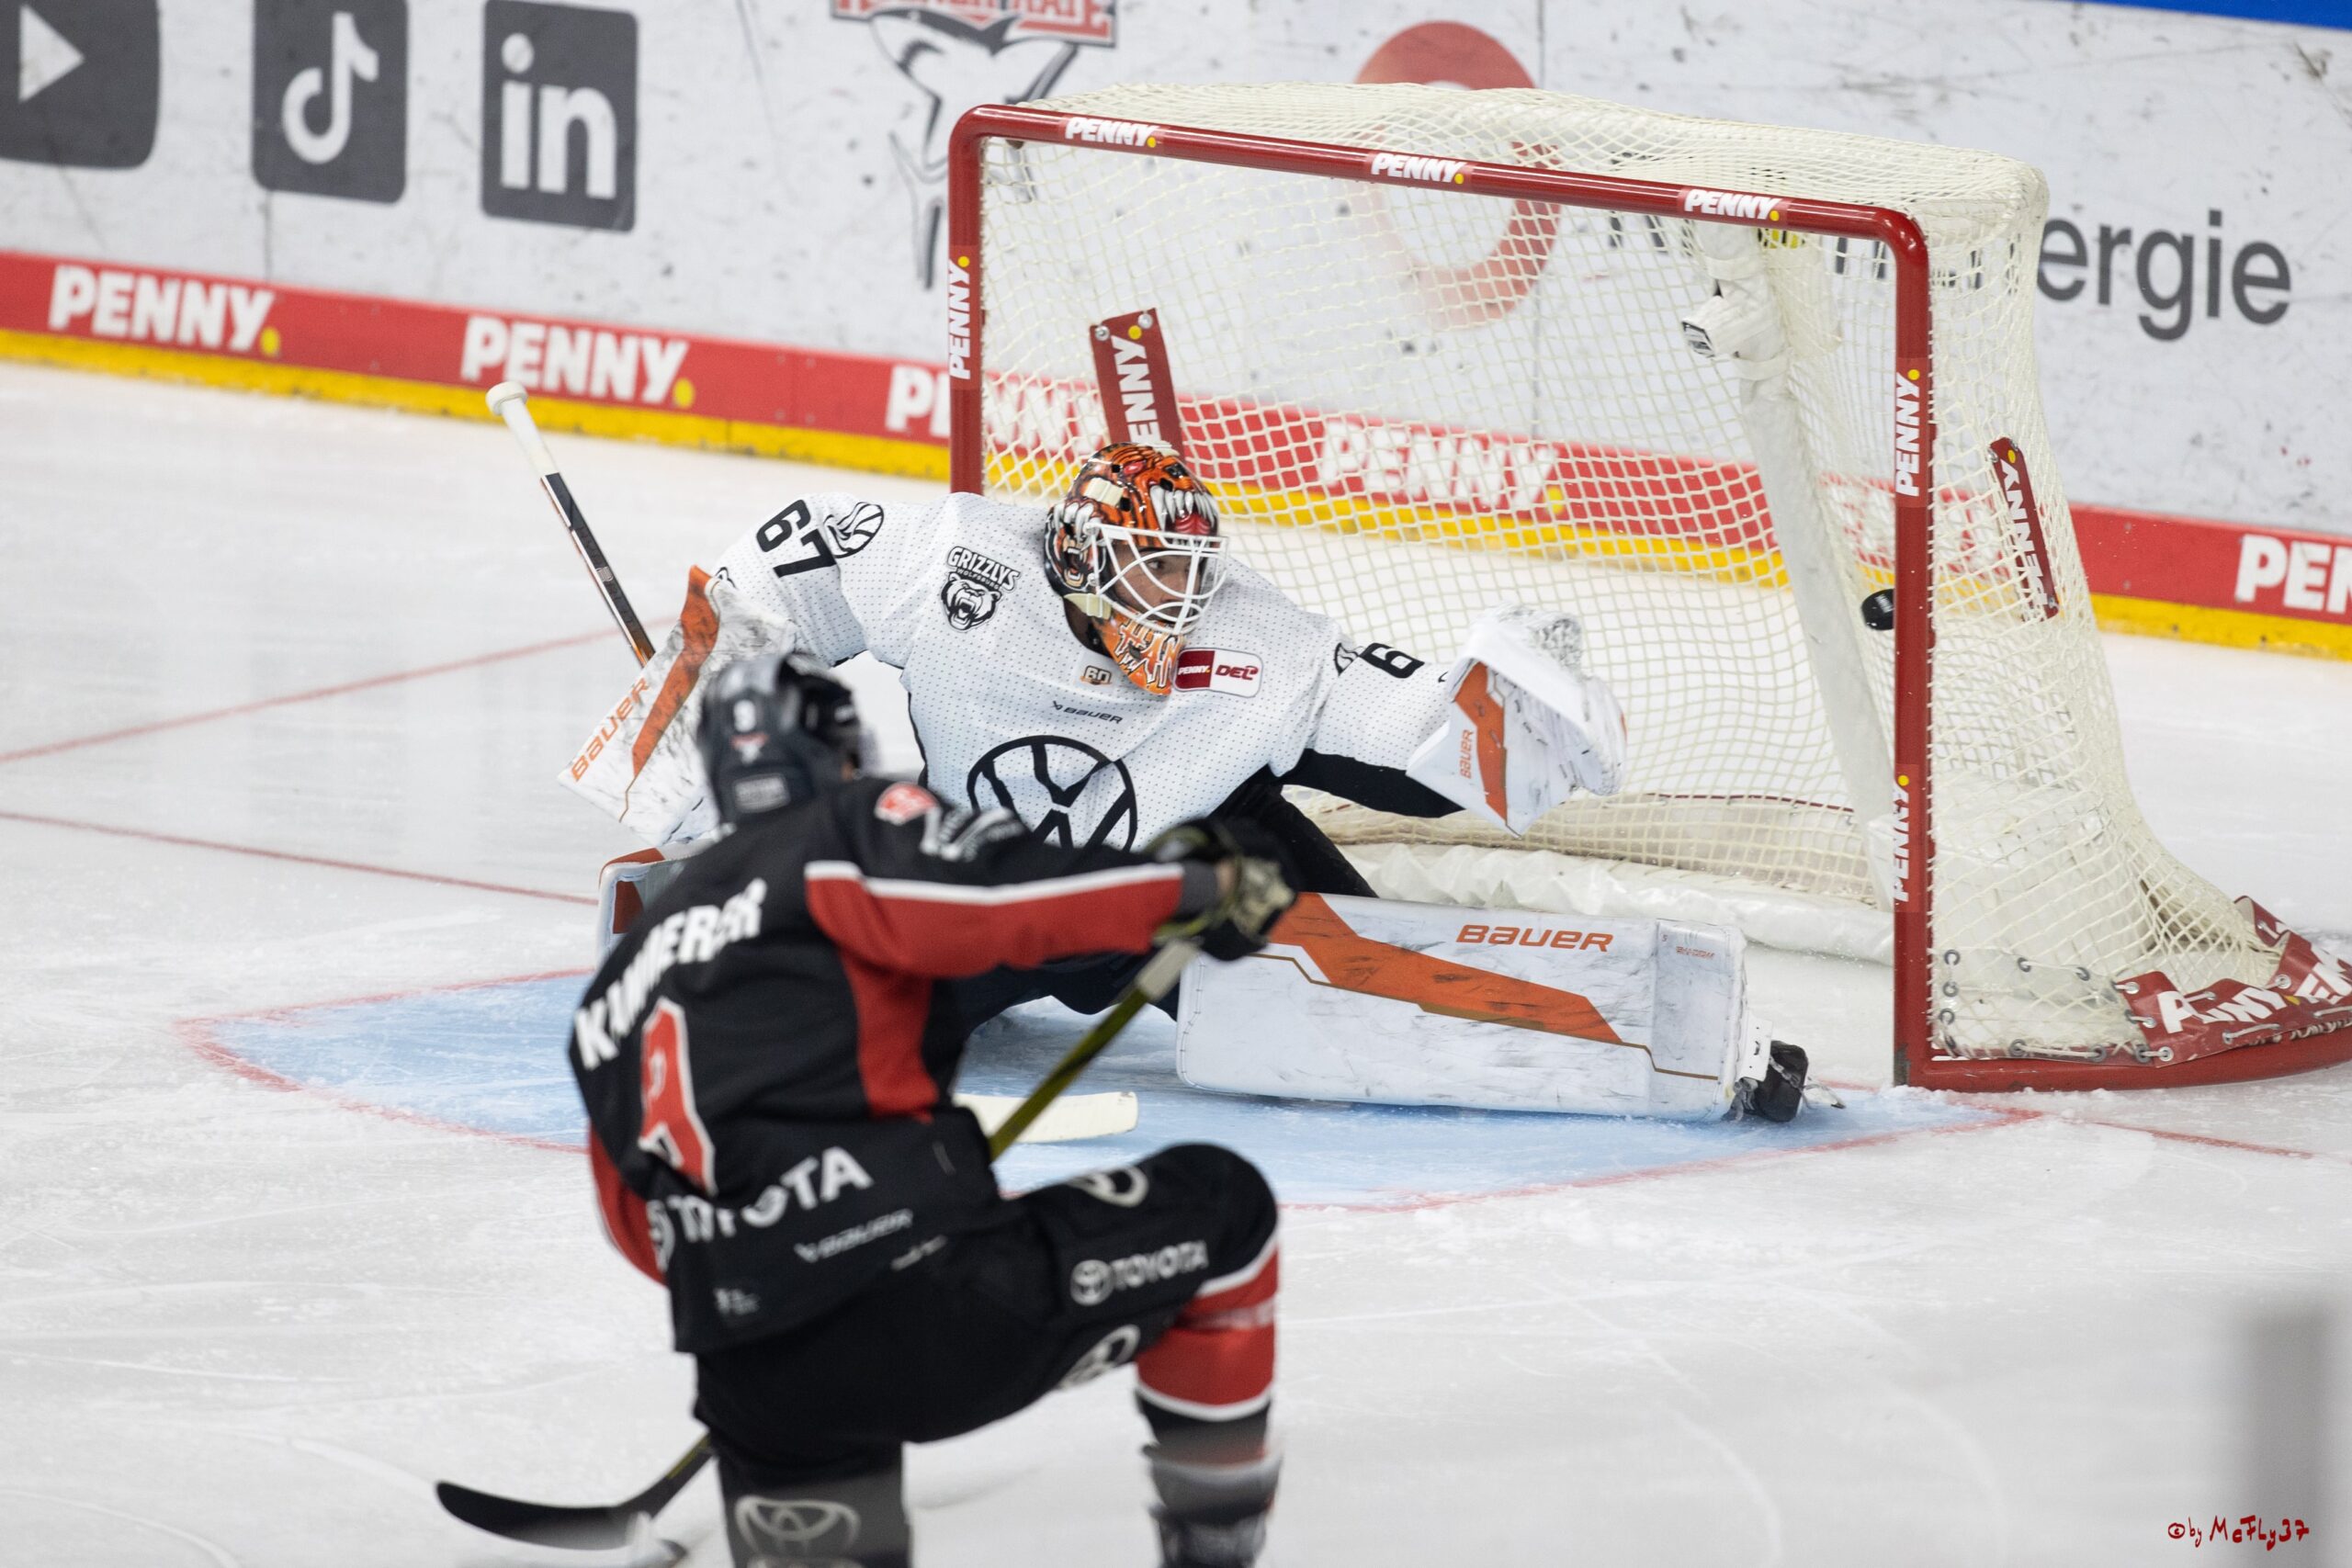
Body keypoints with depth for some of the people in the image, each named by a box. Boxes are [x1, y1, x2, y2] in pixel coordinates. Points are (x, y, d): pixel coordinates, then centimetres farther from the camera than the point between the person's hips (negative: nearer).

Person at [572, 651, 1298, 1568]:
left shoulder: (621, 984, 26)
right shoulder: (843, 832, 7)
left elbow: (643, 1224, 27)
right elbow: (979, 898, -15)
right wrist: (1197, 885, -8)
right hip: (921, 1287, -6)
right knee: (1219, 1210, 14)